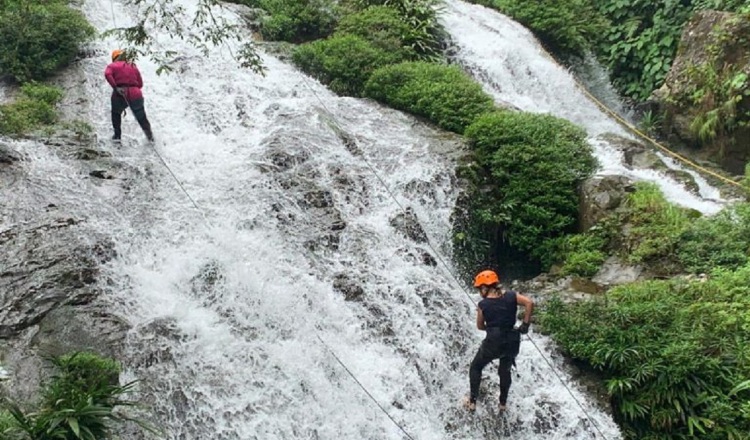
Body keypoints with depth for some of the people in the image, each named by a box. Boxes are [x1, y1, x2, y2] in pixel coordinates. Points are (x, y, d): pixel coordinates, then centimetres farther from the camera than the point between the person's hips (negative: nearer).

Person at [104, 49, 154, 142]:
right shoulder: (133, 67, 21)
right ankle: (150, 136, 21)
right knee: (142, 118, 20)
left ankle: (117, 135, 24)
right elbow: (140, 84, 16)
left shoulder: (112, 66, 11)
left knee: (116, 114, 27)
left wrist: (115, 87, -18)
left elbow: (107, 74, -12)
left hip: (120, 95, -1)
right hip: (136, 95, 2)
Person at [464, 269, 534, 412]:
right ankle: (503, 403, 35)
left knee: (475, 368, 20)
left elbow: (480, 326, 5)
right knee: (505, 371, 27)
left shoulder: (483, 304, -6)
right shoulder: (511, 295, -1)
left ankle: (472, 401, 20)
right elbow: (529, 303, -14)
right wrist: (525, 324, -7)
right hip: (512, 342, 3)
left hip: (493, 342, -3)